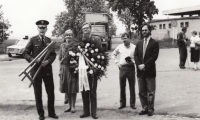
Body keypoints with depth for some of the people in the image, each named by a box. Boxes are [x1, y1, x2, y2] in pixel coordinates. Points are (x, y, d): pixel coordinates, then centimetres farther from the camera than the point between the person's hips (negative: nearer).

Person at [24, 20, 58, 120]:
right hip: (36, 69, -2)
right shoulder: (33, 40, -2)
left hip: (47, 69, 2)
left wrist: (48, 61, -11)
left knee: (51, 92, 7)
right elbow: (26, 53, -2)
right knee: (38, 93, 7)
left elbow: (53, 54, 8)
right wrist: (33, 60, -19)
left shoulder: (49, 40, 6)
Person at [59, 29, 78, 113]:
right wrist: (60, 69, 7)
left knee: (73, 89, 0)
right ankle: (70, 106, 22)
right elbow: (60, 58, 11)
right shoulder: (62, 45, 9)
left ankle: (73, 106, 11)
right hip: (64, 68, 4)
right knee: (66, 88, 9)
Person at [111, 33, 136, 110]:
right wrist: (117, 62, 8)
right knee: (122, 87, 6)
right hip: (122, 68, 2)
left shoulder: (134, 47, 1)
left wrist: (132, 61, -14)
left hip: (131, 67, -2)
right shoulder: (120, 47, 7)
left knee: (132, 87, 3)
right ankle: (122, 103, 17)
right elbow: (113, 54, 19)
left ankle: (132, 103, 13)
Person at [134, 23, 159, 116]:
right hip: (140, 71, 5)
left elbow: (154, 56, -11)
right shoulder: (139, 43, 14)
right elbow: (135, 55, 7)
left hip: (150, 71, -5)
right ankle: (145, 108, 20)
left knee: (150, 92, 3)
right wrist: (139, 65, -10)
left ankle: (150, 109, 12)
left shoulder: (154, 43, -2)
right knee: (141, 92, 9)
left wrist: (145, 65, -16)